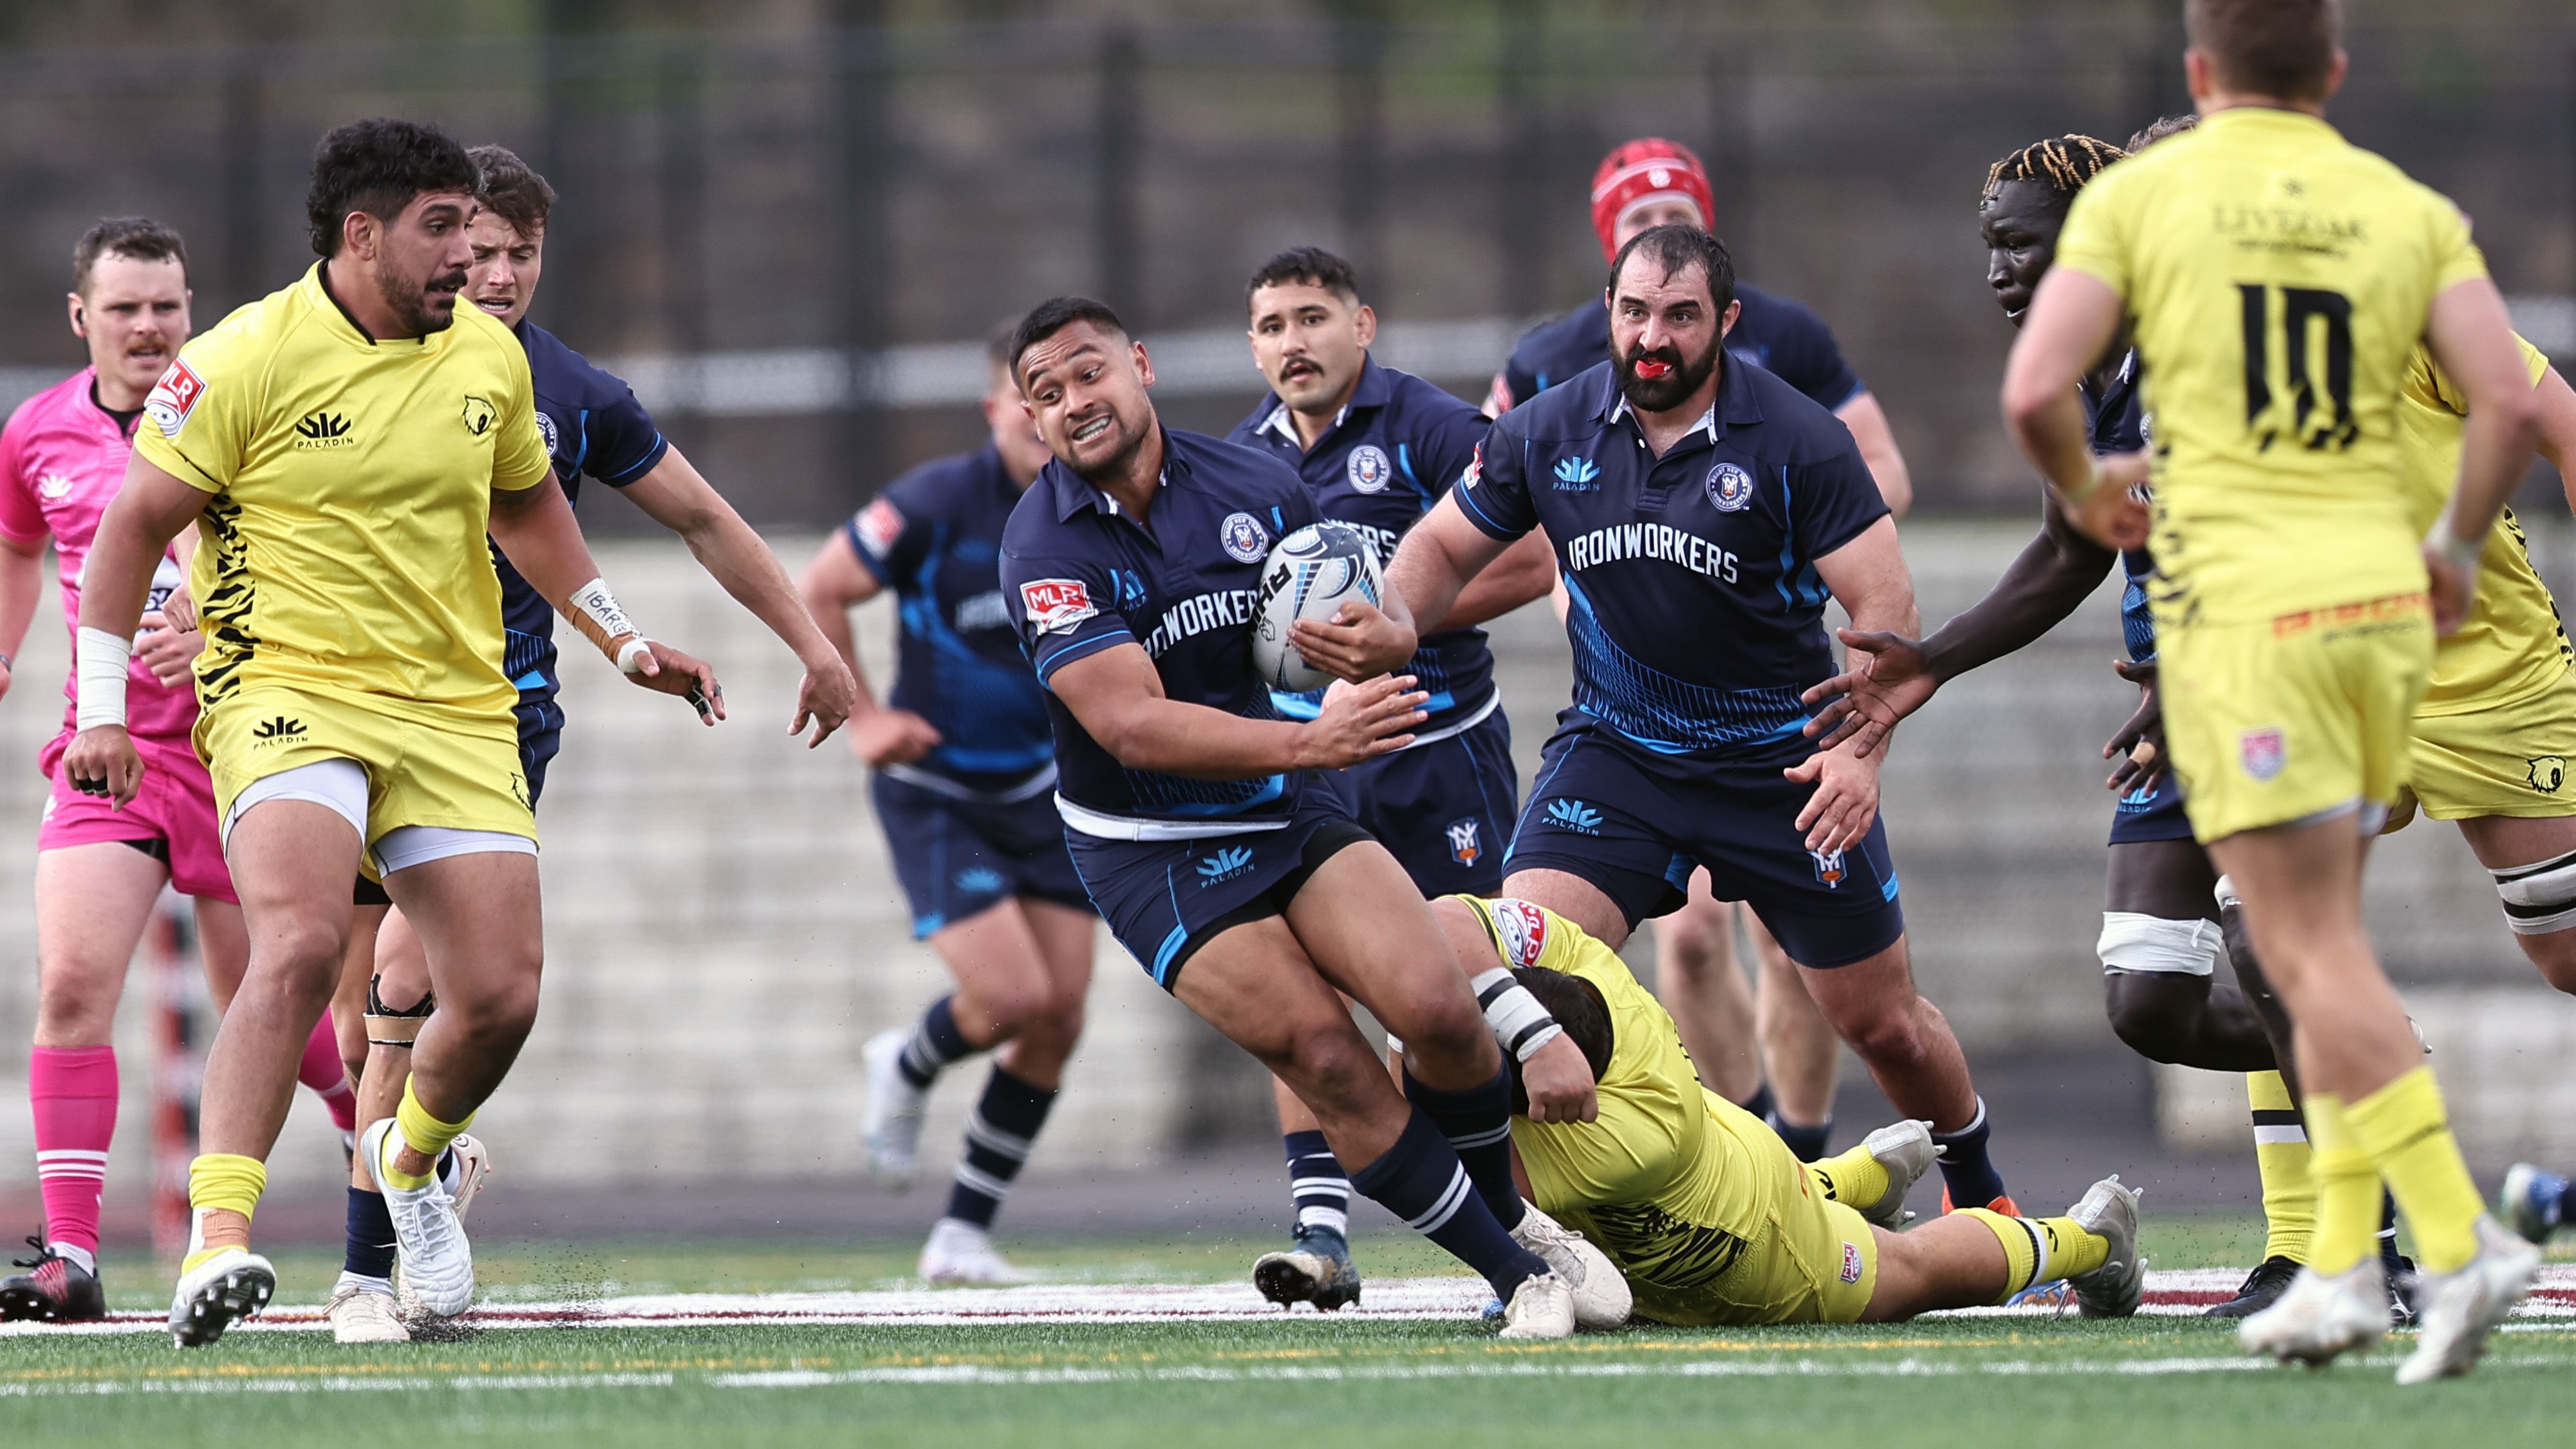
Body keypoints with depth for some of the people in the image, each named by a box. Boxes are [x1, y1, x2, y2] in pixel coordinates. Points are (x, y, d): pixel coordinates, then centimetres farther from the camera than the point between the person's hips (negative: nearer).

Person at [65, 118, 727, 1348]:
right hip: (286, 687, -5)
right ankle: (216, 1239, -31)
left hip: (456, 708, 5)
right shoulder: (249, 358, -9)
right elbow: (135, 524, -1)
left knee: (502, 992, -4)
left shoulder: (488, 356, 7)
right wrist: (102, 709, -4)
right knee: (303, 941, -29)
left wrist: (621, 641, 24)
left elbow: (525, 507, 26)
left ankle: (408, 1156, 30)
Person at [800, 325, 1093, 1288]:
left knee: (1058, 1021, -1)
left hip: (1041, 791, 5)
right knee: (1013, 998, -18)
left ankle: (963, 1236, 12)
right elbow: (814, 593, -9)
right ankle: (907, 1071, 18)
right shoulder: (938, 505, -18)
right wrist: (862, 718, -13)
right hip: (935, 797, -5)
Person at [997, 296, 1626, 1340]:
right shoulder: (1043, 548, -16)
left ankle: (1509, 1213, 11)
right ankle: (1517, 1274, -4)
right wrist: (1308, 742, -37)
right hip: (1153, 854, -3)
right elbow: (1134, 726, -26)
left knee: (1435, 1006, -18)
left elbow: (1386, 621, 10)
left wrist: (1383, 633, -17)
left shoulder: (1256, 488, -3)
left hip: (1291, 817, 3)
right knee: (1329, 1059, -18)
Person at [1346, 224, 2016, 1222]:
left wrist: (1861, 747, -29)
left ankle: (1979, 1197, 35)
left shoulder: (1797, 440, -14)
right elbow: (1445, 547, 9)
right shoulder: (1548, 434, -5)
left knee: (1882, 1021, 8)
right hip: (1613, 754, 2)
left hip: (1784, 763, -2)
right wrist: (1381, 631, -12)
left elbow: (1884, 602, -15)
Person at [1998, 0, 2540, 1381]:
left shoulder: (2135, 194, 0)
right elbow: (2509, 399, -3)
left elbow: (2035, 389, -9)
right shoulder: (2409, 209, 7)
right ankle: (2343, 1263, 12)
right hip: (2380, 595, 4)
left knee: (2311, 951, -6)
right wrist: (2458, 545, 13)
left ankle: (2457, 1238, -19)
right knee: (2324, 934, 17)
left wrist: (2085, 491, 12)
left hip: (2240, 605, -4)